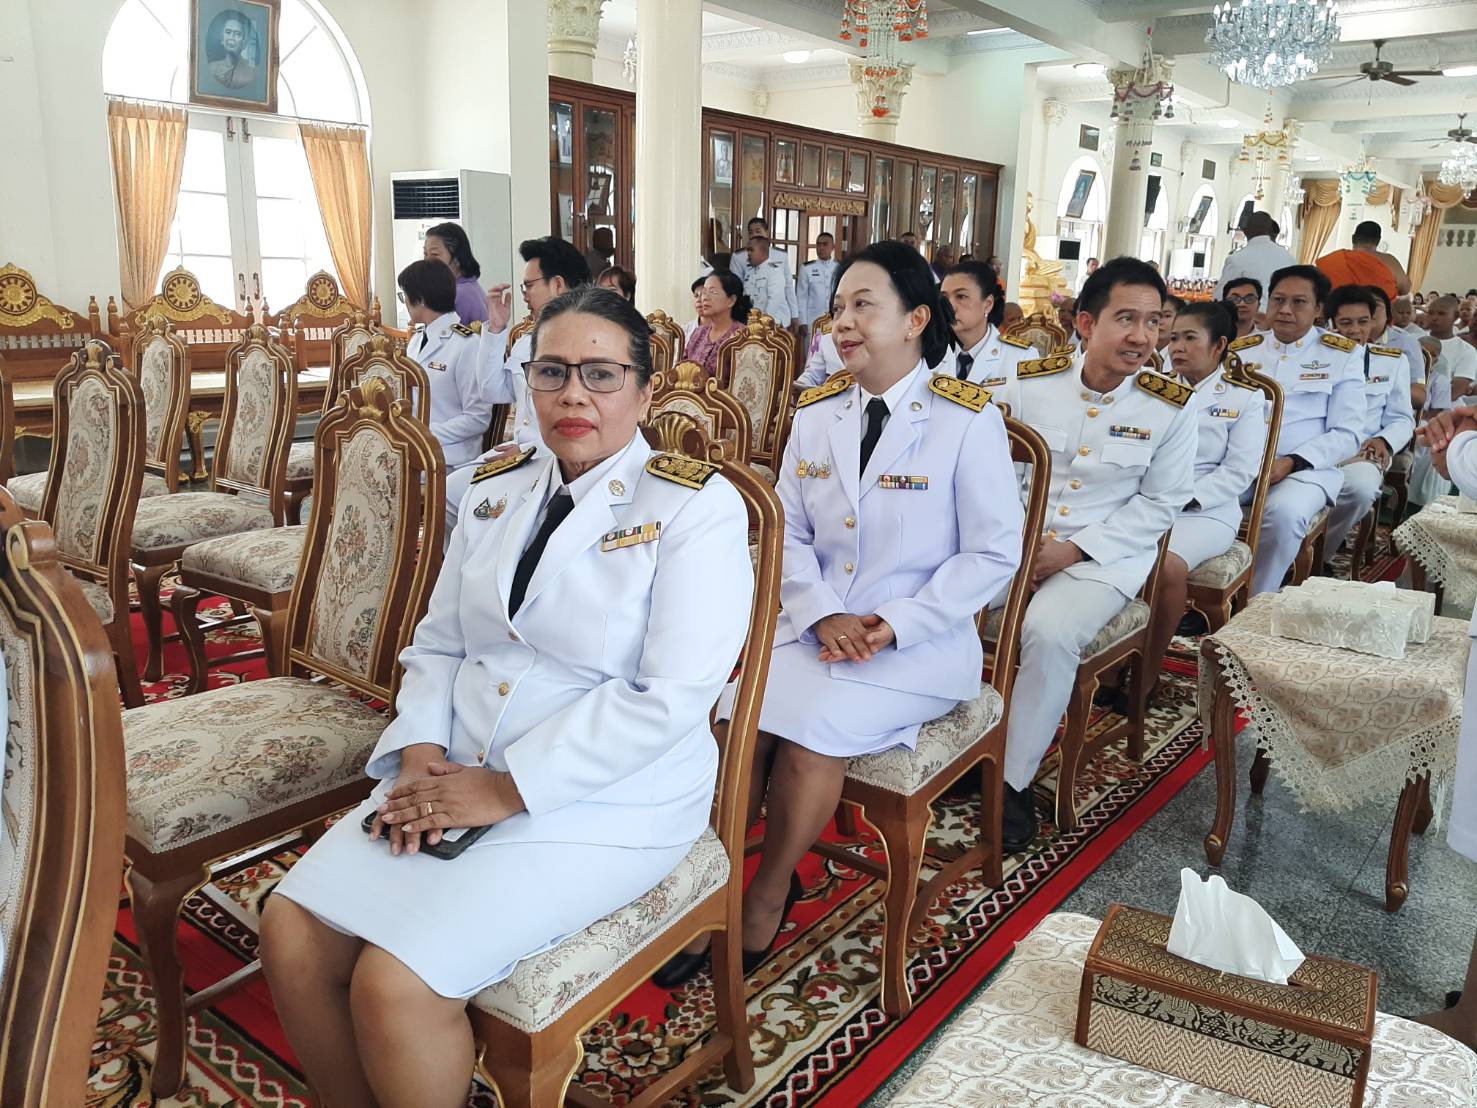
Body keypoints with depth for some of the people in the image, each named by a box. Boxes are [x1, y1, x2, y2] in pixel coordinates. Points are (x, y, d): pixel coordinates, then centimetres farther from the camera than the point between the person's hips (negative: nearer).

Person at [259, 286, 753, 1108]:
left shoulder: (696, 507, -11)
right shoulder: (497, 492, 10)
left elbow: (671, 696, -19)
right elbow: (438, 644, 13)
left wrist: (509, 787, -19)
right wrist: (421, 750, -6)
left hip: (607, 801, -6)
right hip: (457, 778, 6)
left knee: (395, 983, -19)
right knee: (291, 934, -7)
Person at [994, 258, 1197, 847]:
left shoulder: (1171, 406, -3)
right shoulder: (1029, 382, -1)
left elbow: (1159, 502, 0)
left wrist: (1074, 550, -11)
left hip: (1106, 554, -2)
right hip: (1016, 539, 2)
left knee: (1049, 631, -31)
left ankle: (1012, 780, -13)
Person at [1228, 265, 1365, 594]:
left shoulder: (1343, 354, 7)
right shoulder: (1241, 350, 14)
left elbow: (1347, 433, 1)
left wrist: (1291, 463, -15)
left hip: (1305, 468, -2)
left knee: (1284, 512, -36)